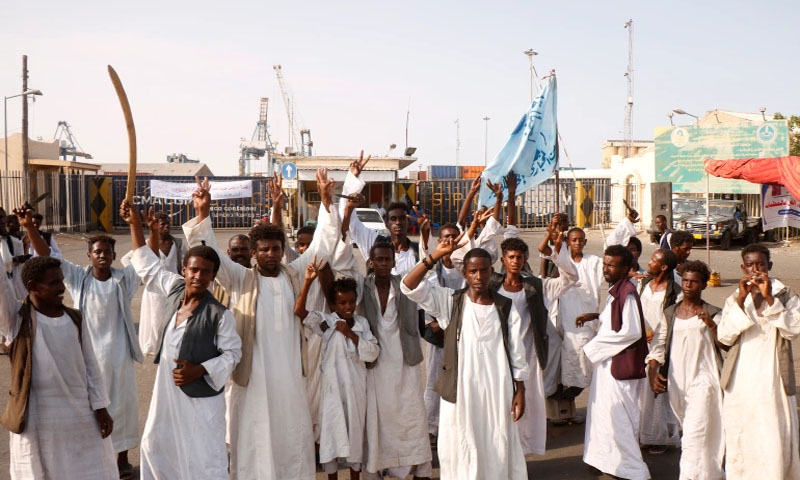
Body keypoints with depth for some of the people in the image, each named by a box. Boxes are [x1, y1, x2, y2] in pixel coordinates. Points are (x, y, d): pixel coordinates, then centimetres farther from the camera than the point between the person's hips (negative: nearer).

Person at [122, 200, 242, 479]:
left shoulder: (219, 314, -18)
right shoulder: (175, 289, -2)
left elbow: (232, 353, -10)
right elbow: (148, 266, 10)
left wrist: (199, 370, -21)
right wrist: (135, 224, 5)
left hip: (201, 397, -6)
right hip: (167, 392, 6)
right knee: (155, 446, 20)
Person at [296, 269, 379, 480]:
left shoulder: (362, 323, 3)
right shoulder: (326, 321, -6)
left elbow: (373, 352, -4)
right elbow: (299, 311, -20)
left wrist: (351, 335, -14)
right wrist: (308, 281, -29)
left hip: (356, 388, 3)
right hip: (333, 386, -3)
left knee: (356, 431, 13)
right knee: (332, 431, 5)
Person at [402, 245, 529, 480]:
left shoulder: (506, 308, 2)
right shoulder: (450, 301, -1)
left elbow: (517, 353, 4)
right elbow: (409, 286, -13)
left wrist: (520, 391, 0)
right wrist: (436, 255, -19)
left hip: (497, 390, 1)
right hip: (460, 390, 0)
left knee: (497, 449, 8)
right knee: (460, 450, 6)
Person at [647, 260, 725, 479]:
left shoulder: (713, 314, 1)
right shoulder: (670, 313, 10)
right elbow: (657, 345, 5)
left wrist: (712, 326, -27)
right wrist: (652, 372, -10)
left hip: (702, 381, -4)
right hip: (676, 382, 4)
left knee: (695, 434, -13)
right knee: (688, 430, 15)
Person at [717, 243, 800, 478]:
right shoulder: (735, 299, 10)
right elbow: (724, 336, -5)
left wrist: (769, 298, -18)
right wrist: (741, 299, -13)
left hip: (772, 379, -2)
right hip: (740, 381, 2)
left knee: (774, 439, -6)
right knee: (738, 440, 5)